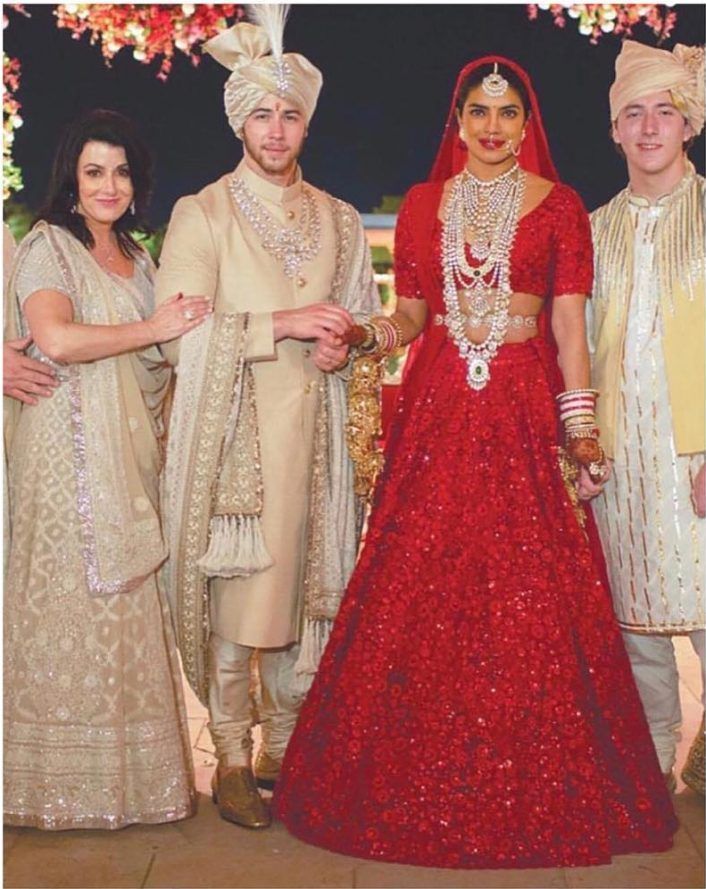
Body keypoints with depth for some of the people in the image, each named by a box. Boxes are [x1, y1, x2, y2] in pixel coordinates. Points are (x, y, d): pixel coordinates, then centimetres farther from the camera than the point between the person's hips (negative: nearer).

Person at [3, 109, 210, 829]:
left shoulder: (135, 255, 20)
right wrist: (152, 329, -12)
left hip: (130, 449, 7)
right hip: (71, 450, -7)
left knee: (129, 604, 7)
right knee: (75, 605, -2)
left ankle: (127, 767, 18)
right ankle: (68, 780, 11)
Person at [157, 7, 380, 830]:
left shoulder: (340, 221, 16)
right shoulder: (201, 214, 2)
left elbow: (361, 320, 21)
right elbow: (179, 332, -8)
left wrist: (341, 345, -2)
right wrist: (281, 324, -16)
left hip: (314, 436, 4)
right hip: (231, 437, -4)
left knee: (309, 593, 6)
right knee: (233, 599, -4)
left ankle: (286, 749, 22)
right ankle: (232, 760, 11)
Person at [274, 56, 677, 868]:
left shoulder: (559, 207, 6)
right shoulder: (422, 204, 12)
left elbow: (570, 324, 0)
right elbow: (410, 313, 12)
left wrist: (580, 425, -7)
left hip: (525, 413, -2)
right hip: (437, 411, 2)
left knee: (531, 599, -2)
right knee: (417, 593, 1)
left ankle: (533, 790, 14)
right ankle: (423, 784, 16)